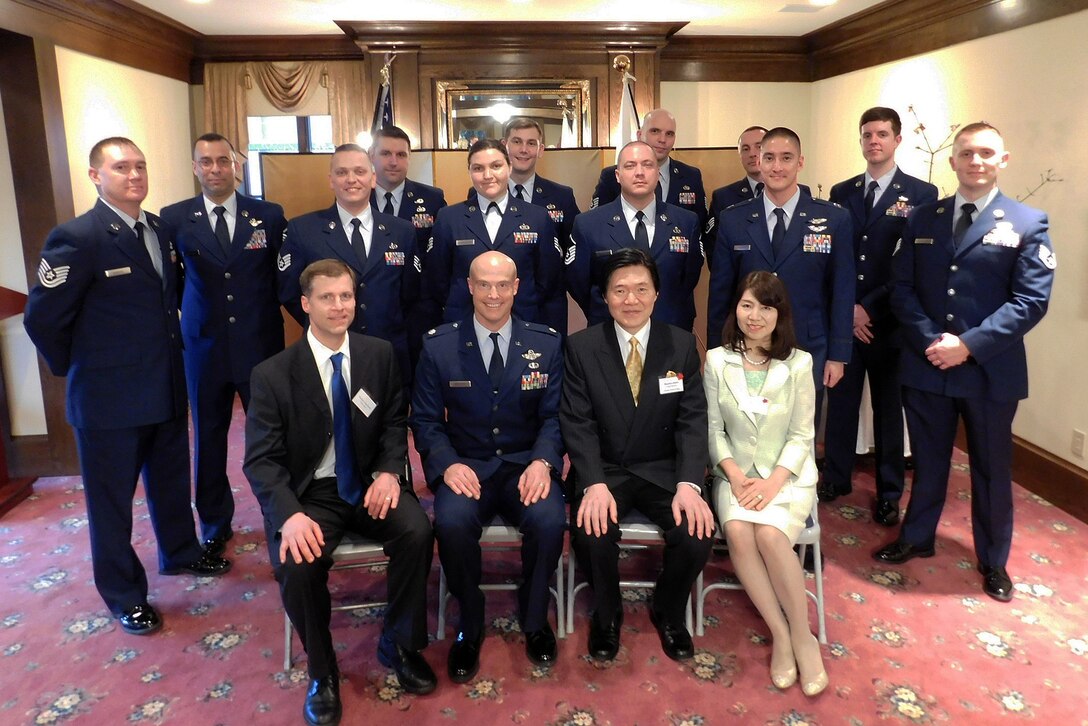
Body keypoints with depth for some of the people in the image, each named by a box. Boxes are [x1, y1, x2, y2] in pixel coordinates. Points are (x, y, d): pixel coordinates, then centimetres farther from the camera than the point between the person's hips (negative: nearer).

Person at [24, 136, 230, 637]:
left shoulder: (163, 230, 4)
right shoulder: (77, 238, -17)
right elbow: (42, 318, -14)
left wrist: (171, 349, 11)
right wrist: (78, 370, -4)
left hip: (167, 389, 6)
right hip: (110, 398, -6)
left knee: (171, 481, 23)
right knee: (111, 498, 10)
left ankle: (180, 552, 45)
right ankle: (124, 595, 27)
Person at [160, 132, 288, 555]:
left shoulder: (269, 215, 1)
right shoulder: (174, 218, 2)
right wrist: (176, 324, 0)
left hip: (261, 345, -1)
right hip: (203, 346, 1)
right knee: (208, 439, 12)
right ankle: (215, 527, 30)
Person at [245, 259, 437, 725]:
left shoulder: (381, 355, 0)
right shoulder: (273, 374, -9)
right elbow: (261, 460, -10)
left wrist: (389, 471, -13)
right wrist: (289, 515, -28)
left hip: (369, 482, 2)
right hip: (311, 493, -2)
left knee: (417, 532, -26)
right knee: (296, 564, -30)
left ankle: (398, 644, 1)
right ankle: (322, 673, 1)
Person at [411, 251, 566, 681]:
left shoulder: (546, 344, 4)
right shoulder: (438, 347, 2)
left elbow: (554, 416, 2)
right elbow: (426, 420, 2)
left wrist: (543, 461, -18)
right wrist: (448, 464, -17)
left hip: (525, 467, 1)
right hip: (465, 467, 0)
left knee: (550, 520, -30)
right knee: (451, 523, -32)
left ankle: (534, 619, 2)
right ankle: (470, 625, -2)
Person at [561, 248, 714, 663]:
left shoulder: (682, 345, 0)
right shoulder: (581, 347, -4)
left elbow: (692, 420, -4)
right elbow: (577, 423, -8)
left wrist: (688, 484, -20)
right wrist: (594, 484, -24)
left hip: (663, 470, 2)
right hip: (604, 470, -1)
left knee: (698, 535, -23)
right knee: (592, 534, -29)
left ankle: (667, 612, 12)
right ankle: (606, 615, 6)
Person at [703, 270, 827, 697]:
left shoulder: (799, 363, -3)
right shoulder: (716, 361, 0)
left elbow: (802, 436, -1)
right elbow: (713, 429, 2)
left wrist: (772, 483, -14)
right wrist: (736, 476, -12)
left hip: (787, 474, -1)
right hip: (736, 474, 1)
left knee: (770, 534, -30)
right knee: (738, 532, -30)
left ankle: (802, 634, -9)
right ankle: (779, 633, -13)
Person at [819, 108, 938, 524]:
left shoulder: (921, 194, -2)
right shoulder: (841, 193, 9)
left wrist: (870, 308, -12)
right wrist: (845, 309, -6)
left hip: (889, 322, -3)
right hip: (843, 319, 3)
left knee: (889, 407, 8)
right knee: (841, 400, 11)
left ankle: (889, 492, 22)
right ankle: (836, 477, 27)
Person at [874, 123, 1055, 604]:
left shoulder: (1027, 223, -3)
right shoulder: (922, 219, 6)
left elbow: (1031, 301, -10)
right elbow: (902, 288, 1)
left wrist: (968, 345, -19)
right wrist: (930, 341, -13)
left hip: (991, 370, -2)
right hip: (926, 364, 2)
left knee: (991, 470, 13)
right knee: (927, 461, 16)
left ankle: (993, 561, 32)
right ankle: (916, 538, 36)